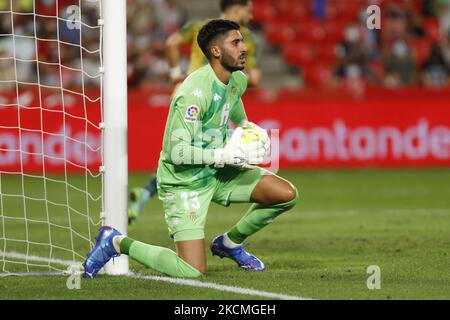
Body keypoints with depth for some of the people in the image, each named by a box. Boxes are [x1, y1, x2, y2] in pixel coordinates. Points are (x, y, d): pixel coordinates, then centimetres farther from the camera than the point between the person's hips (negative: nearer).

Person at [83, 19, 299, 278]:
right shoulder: (195, 92, -27)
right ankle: (117, 242, 3)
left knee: (287, 195, -4)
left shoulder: (238, 79, 1)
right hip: (183, 182, -8)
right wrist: (226, 155, -32)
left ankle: (230, 242, 18)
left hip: (217, 173, 8)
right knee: (193, 272, -18)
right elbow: (176, 151, -29)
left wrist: (248, 127, 10)